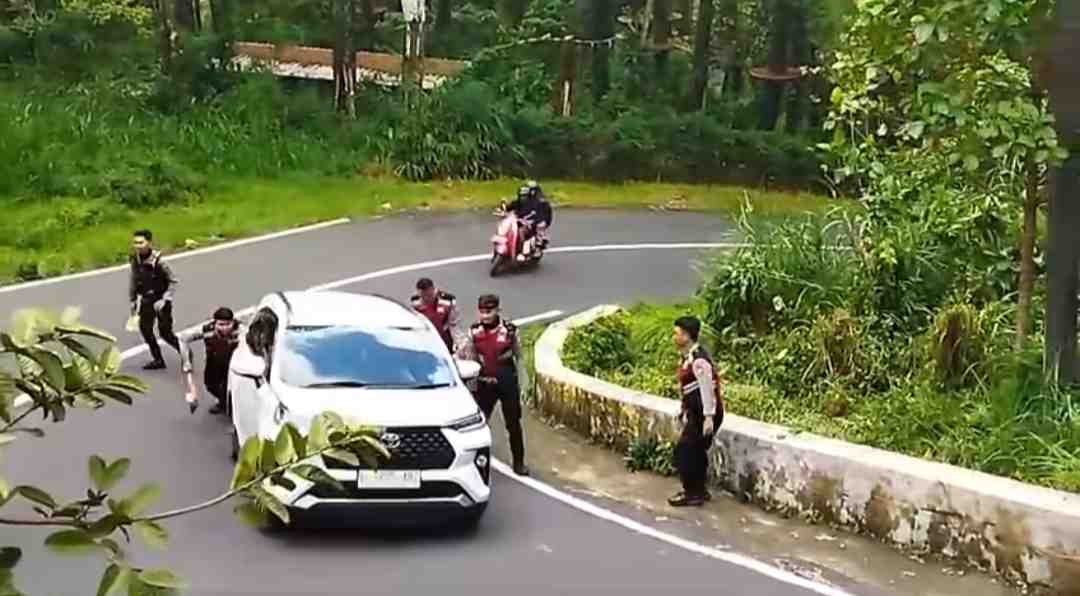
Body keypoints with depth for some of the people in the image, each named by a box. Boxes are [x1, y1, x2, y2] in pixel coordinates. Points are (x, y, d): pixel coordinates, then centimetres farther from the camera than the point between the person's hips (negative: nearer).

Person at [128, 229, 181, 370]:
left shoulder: (158, 261, -22)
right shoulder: (135, 260, -4)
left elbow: (173, 282, -16)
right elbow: (133, 280, 10)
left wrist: (164, 300, -21)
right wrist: (132, 300, 13)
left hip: (160, 300, -6)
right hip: (146, 300, 6)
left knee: (165, 332, -5)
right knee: (145, 328, 6)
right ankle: (158, 359, 20)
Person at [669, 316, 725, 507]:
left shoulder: (698, 360, -22)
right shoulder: (688, 357, 9)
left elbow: (708, 389, -24)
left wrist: (708, 417, -25)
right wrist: (685, 411, 21)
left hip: (705, 413, -10)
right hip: (696, 412, 10)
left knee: (684, 451, -4)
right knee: (695, 451, 17)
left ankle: (692, 494, 6)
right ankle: (698, 491, 30)